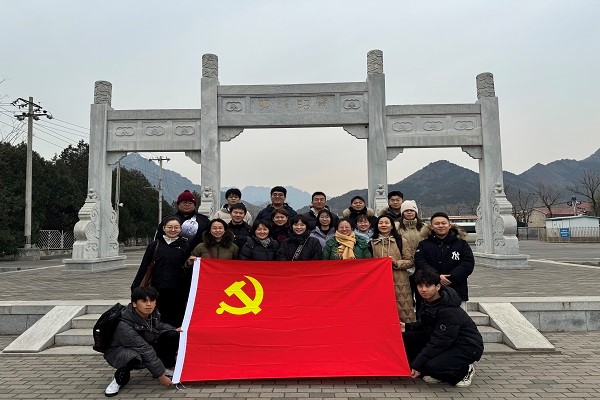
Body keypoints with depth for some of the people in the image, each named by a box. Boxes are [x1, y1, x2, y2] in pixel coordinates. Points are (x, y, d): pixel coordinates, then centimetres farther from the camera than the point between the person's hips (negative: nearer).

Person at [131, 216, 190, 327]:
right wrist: (135, 287, 6)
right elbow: (144, 267, 8)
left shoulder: (185, 246, 3)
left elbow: (189, 270, 4)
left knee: (176, 322, 2)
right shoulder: (155, 245, 6)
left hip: (177, 291, -1)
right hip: (157, 290, 1)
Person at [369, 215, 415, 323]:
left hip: (399, 283, -1)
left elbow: (410, 261, 4)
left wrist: (396, 263, -11)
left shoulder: (401, 241, 7)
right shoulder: (372, 243, 11)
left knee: (402, 310, -4)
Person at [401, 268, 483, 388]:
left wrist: (417, 364, -24)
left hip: (467, 347, -9)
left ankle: (465, 371, -1)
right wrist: (407, 327, -1)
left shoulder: (449, 312, -30)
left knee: (433, 366, -32)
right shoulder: (428, 302, -3)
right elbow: (424, 325, 15)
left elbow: (437, 343, -27)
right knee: (407, 338, -7)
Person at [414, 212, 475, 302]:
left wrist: (451, 277, -14)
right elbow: (420, 263, -4)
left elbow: (469, 263, -1)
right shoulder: (424, 244, 9)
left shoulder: (461, 243, 9)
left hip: (457, 292, 0)